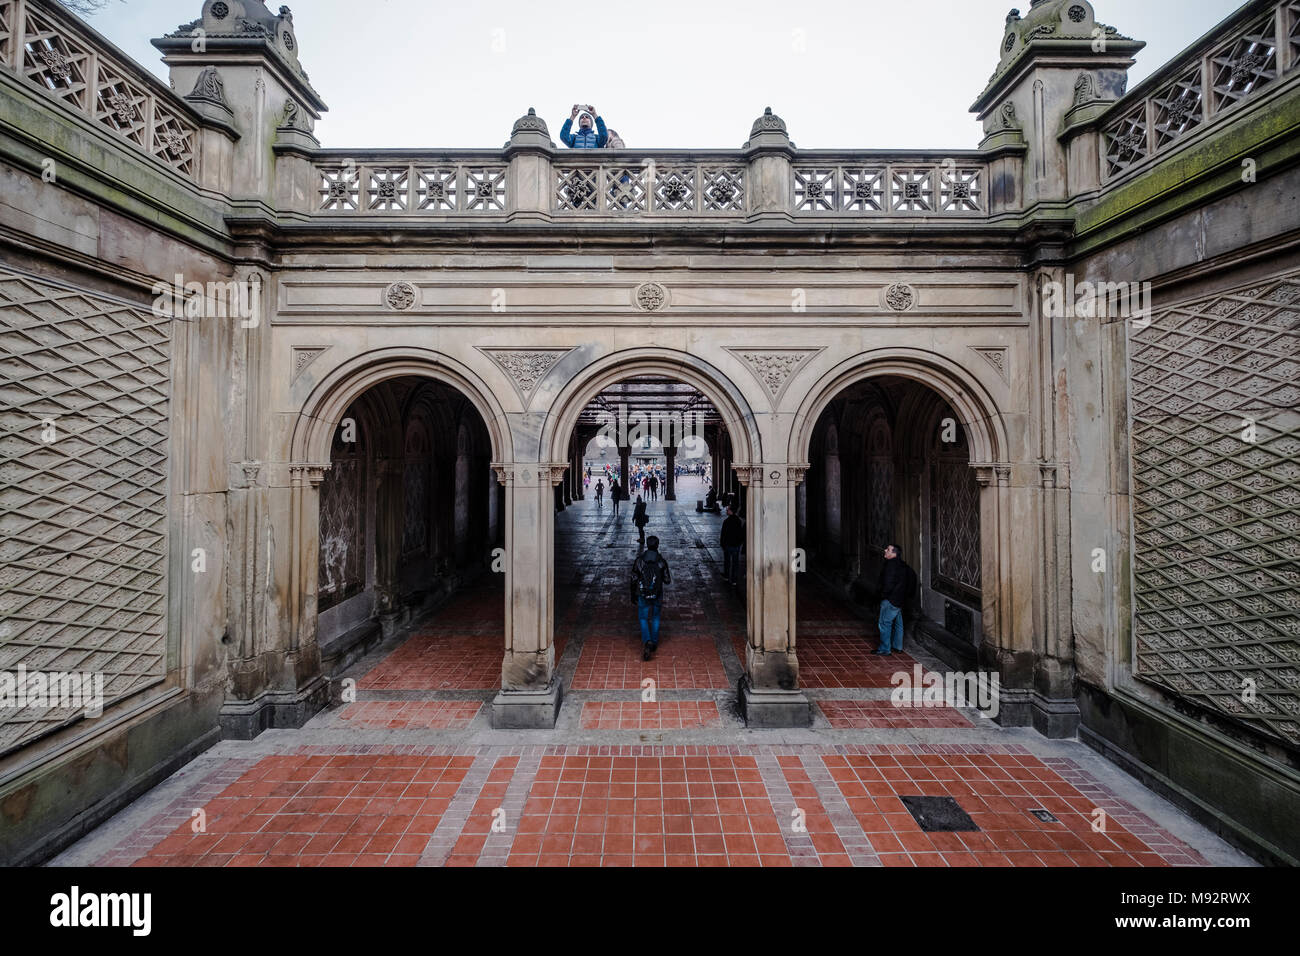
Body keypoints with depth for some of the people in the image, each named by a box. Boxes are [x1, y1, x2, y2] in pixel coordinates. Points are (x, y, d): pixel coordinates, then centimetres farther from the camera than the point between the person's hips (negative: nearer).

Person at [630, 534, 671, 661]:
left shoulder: (639, 560, -9)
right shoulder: (661, 561, -12)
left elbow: (634, 580, -4)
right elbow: (667, 581, -7)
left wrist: (633, 596, 7)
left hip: (642, 596, 0)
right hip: (657, 596, 0)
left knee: (644, 619, 11)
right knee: (655, 619, 19)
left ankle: (647, 642, -10)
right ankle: (654, 643, 28)